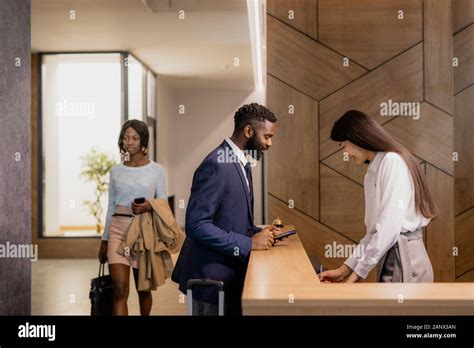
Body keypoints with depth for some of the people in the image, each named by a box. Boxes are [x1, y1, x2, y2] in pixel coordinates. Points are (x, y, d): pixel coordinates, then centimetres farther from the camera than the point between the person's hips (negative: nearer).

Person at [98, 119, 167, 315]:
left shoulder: (156, 170, 2)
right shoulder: (116, 171, 10)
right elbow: (111, 208, 15)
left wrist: (150, 207, -18)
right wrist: (104, 241, 15)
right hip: (118, 231, 1)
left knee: (143, 288, 12)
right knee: (120, 290, -8)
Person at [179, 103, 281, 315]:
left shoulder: (241, 163, 12)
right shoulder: (216, 165, -19)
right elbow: (197, 226, -25)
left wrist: (257, 233, 2)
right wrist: (249, 243, -21)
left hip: (233, 274, 9)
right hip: (213, 278, -9)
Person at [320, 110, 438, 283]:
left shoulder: (392, 162, -11)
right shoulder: (373, 172, 16)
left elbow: (389, 228, -19)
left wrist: (355, 276, -17)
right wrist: (345, 270, 9)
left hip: (405, 260, -8)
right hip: (389, 259, 8)